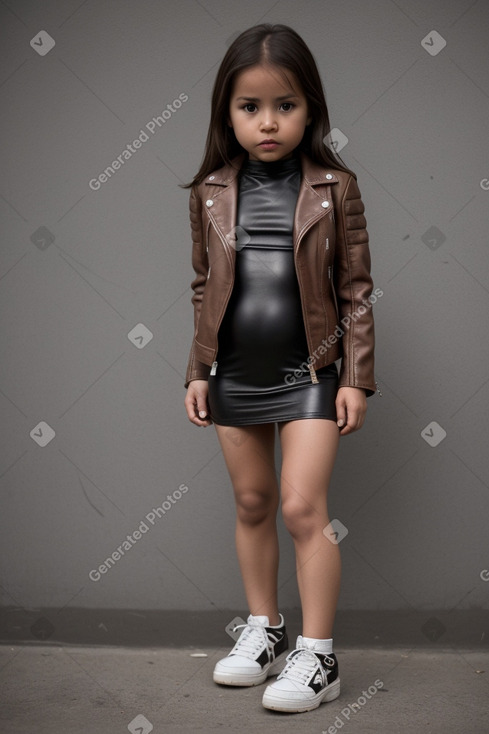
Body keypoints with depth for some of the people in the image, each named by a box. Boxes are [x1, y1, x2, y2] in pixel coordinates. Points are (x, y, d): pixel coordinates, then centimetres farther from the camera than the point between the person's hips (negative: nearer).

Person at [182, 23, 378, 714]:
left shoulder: (334, 187, -6)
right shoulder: (211, 192, 1)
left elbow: (355, 289, -3)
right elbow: (204, 288, 9)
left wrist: (357, 376, -5)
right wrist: (198, 372, 8)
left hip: (308, 373, -3)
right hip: (234, 375, 4)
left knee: (302, 507, -6)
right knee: (252, 504, 14)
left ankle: (317, 656, 7)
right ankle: (264, 628, 31)